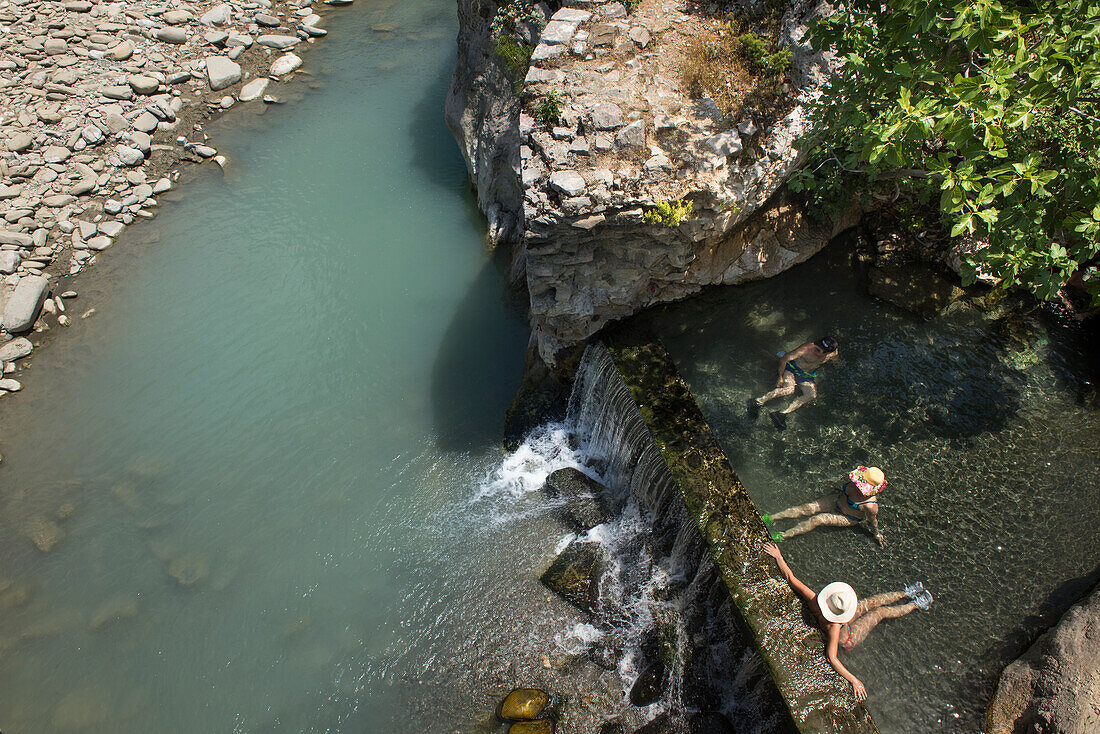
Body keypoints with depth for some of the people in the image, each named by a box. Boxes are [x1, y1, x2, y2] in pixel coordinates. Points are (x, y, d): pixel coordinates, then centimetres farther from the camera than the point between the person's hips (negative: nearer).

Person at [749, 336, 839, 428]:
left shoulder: (833, 353, -15)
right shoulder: (806, 349, -29)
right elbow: (783, 359, -18)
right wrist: (780, 377, -14)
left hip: (807, 376, 5)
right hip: (792, 369, -5)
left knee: (812, 395, -23)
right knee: (789, 389, -34)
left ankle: (781, 414, -30)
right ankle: (757, 402, -28)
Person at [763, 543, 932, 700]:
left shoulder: (813, 600, -39)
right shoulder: (834, 627, -48)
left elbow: (790, 578, -35)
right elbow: (831, 657, -47)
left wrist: (778, 556, -26)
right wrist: (854, 680, -42)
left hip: (842, 621, 5)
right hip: (848, 639, -5)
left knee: (874, 602, 9)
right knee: (881, 611, 5)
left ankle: (907, 593, 35)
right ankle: (915, 604, 32)